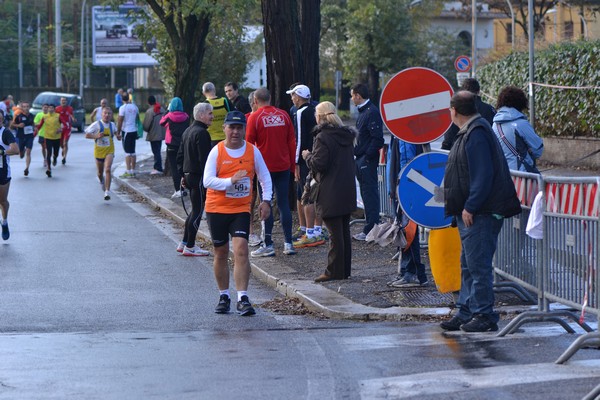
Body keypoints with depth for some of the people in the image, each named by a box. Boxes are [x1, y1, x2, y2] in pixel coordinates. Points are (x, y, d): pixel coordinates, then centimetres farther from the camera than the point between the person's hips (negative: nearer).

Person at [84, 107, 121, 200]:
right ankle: (101, 181, 50)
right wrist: (96, 136, -23)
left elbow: (115, 131, 26)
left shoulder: (112, 124, 3)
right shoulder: (96, 124, -9)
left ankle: (107, 192, -20)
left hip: (109, 151, 0)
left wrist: (118, 136, 4)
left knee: (108, 169, -20)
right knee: (100, 173, 13)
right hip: (99, 151, 0)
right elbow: (87, 135, -7)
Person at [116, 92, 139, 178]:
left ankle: (128, 172, -9)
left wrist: (118, 132, -7)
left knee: (127, 152, -6)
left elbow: (120, 121, -14)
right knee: (133, 151, 11)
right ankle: (133, 171, 14)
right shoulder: (135, 107, 6)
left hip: (126, 131, -6)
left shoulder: (123, 108, -13)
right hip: (134, 131, 6)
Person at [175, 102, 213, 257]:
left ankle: (184, 243, 21)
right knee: (197, 211, -3)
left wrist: (182, 175, 23)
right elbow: (204, 159, -21)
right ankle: (190, 247, -1)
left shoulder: (188, 131, 15)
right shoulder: (201, 133, -16)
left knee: (195, 210, 18)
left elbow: (180, 156, 20)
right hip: (198, 176, -10)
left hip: (188, 175, 10)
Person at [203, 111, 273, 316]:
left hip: (241, 209, 0)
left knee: (241, 249, -15)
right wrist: (231, 181, -26)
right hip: (217, 208, 0)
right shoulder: (216, 152, -5)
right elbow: (207, 181, -13)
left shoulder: (252, 151, 1)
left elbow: (265, 177, 13)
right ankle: (224, 297, 22)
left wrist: (266, 200, 2)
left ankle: (243, 299, -16)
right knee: (221, 253, 8)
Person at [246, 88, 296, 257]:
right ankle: (288, 243, 6)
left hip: (265, 167, -4)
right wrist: (292, 164, 16)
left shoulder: (254, 118, -7)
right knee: (284, 203, 7)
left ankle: (268, 245, 0)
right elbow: (292, 141, 8)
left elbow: (249, 144, -4)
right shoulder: (283, 115, 4)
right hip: (283, 166, 4)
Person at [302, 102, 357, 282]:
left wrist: (308, 156, 1)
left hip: (331, 193, -8)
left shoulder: (323, 137, -15)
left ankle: (334, 271, -1)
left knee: (335, 233, -5)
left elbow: (319, 164, -19)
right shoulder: (346, 135, 10)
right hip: (347, 191, 8)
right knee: (344, 231, 13)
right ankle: (345, 269, 19)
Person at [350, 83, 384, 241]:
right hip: (361, 159, 10)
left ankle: (371, 230, -7)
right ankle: (370, 229, 18)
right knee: (367, 194, 13)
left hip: (367, 160, -10)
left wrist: (367, 157, -20)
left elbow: (377, 139, -21)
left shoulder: (372, 112, -15)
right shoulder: (362, 112, 17)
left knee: (370, 194, -8)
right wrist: (357, 154, 14)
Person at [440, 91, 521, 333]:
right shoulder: (470, 132, 16)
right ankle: (467, 313, 21)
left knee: (478, 265, -7)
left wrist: (470, 207, -22)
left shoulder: (477, 134, -16)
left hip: (480, 213, -11)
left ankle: (484, 315, -2)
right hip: (469, 212, 11)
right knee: (469, 265, 15)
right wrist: (463, 208, 23)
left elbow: (483, 175, -23)